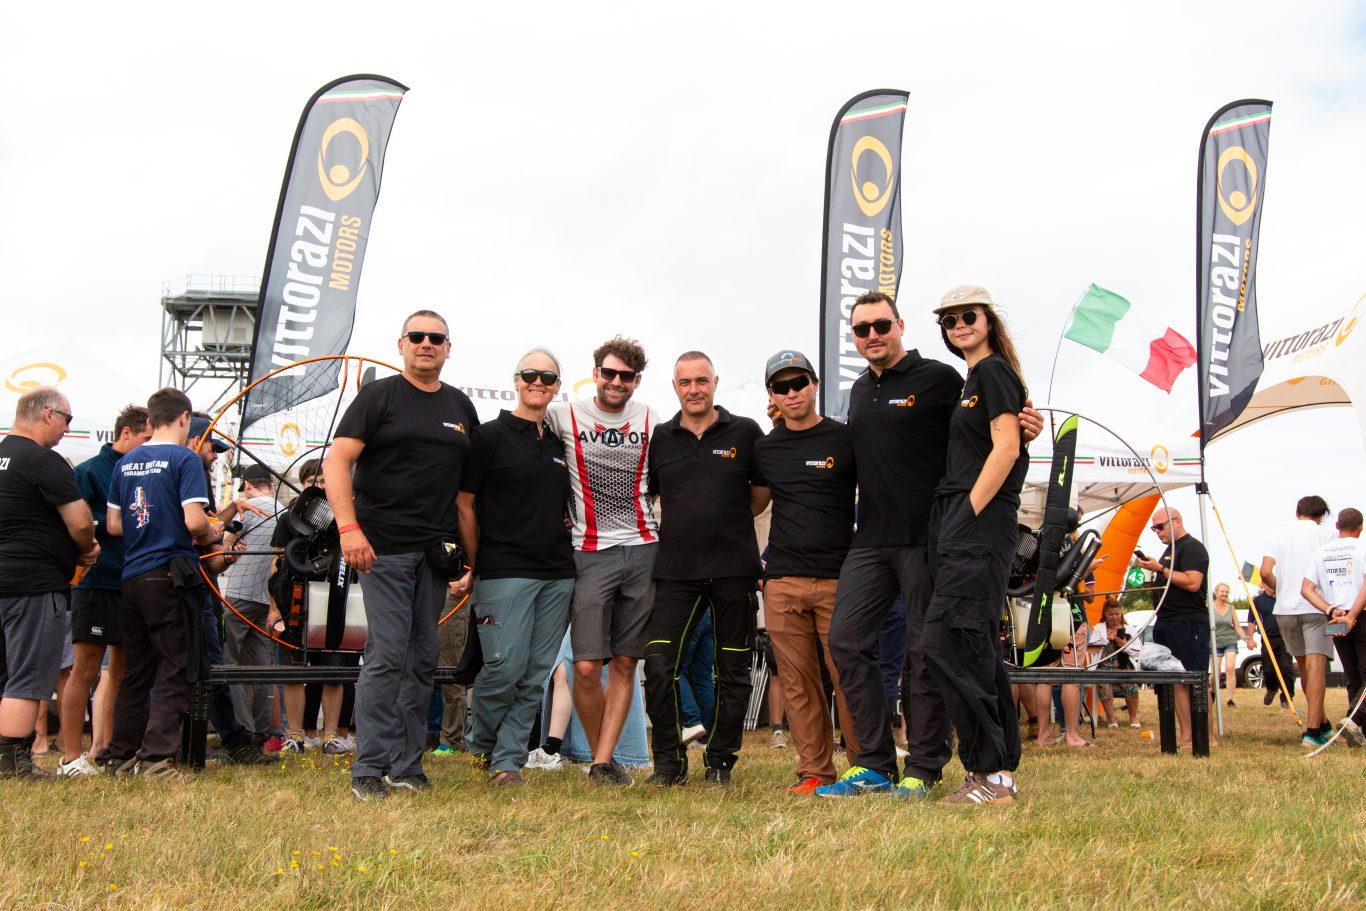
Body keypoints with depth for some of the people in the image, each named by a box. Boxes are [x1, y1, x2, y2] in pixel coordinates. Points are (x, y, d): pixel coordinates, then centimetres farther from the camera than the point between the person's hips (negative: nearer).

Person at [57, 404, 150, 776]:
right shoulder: (88, 472, -4)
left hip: (132, 584, 7)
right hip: (98, 582, -7)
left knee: (123, 670, 10)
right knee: (86, 669, -4)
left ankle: (106, 751, 18)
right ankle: (71, 757, 2)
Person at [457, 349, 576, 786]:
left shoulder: (559, 444, 17)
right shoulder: (490, 435, 0)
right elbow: (464, 504, -2)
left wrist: (563, 545, 14)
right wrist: (476, 564, -3)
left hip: (557, 575, 6)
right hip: (505, 570, -6)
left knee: (536, 674, 3)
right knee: (506, 667, -11)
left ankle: (508, 759, 11)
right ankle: (480, 745, 14)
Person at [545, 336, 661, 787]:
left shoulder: (650, 421, 10)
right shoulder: (564, 416, 3)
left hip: (643, 551, 2)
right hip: (591, 553, -2)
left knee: (625, 663, 2)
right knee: (587, 666, -7)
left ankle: (605, 760, 8)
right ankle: (598, 756, 11)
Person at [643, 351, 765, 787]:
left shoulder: (745, 433, 3)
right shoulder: (659, 439, 8)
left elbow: (762, 492, 12)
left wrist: (728, 524, 10)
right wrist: (687, 524, 9)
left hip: (734, 570, -1)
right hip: (675, 569, 1)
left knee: (732, 671, 5)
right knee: (658, 666, -8)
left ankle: (721, 761, 18)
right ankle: (669, 760, 6)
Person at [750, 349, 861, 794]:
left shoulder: (846, 439, 2)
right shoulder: (763, 449, 11)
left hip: (839, 579, -3)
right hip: (782, 581, 3)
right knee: (798, 682, 4)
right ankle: (814, 770, 12)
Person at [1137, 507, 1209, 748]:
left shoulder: (1192, 547, -8)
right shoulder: (1170, 550, 21)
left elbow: (1192, 583, -21)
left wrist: (1160, 569, -18)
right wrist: (1150, 575, 13)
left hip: (1188, 623, -10)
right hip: (1167, 624, 10)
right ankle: (1186, 736, 7)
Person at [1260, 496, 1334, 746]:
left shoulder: (1278, 535, 10)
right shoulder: (1325, 533, 0)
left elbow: (1265, 572, 0)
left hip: (1285, 609, 4)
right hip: (1316, 607, -4)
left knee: (1303, 665, 17)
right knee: (1316, 666, -8)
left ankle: (1323, 723, 28)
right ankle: (1313, 730, -17)